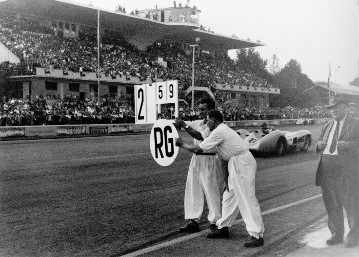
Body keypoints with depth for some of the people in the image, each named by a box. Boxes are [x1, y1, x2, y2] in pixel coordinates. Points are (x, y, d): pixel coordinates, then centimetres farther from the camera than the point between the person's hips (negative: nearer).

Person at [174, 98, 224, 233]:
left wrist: (184, 125, -22)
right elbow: (179, 124, 11)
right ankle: (193, 222, 13)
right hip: (196, 160, 8)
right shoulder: (198, 123, 13)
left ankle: (215, 222, 10)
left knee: (212, 192, -1)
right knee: (193, 190, 7)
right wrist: (178, 123, -13)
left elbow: (200, 136, -23)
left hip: (209, 161, -8)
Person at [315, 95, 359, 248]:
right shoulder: (327, 126, 16)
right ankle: (336, 234, 26)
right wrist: (319, 145, 1)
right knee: (331, 205, 12)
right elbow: (320, 142, 23)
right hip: (327, 170, 6)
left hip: (346, 171, -5)